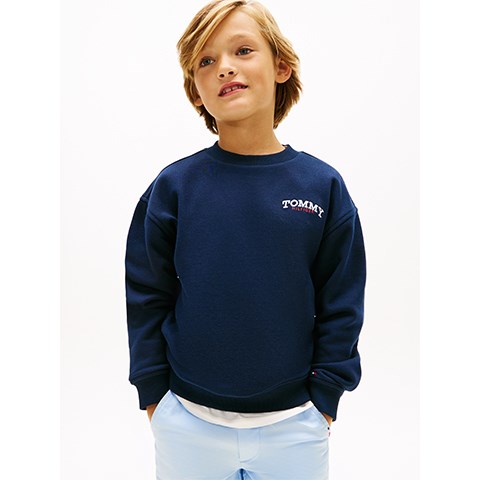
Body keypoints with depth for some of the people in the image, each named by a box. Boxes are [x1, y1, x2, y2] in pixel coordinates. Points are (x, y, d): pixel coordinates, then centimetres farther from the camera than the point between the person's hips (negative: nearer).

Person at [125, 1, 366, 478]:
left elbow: (341, 307, -1)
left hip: (293, 426, 1)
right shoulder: (173, 186, -7)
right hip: (188, 422, 0)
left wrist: (323, 400, -2)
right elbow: (146, 299, -1)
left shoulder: (323, 187, -6)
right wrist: (153, 396, -1)